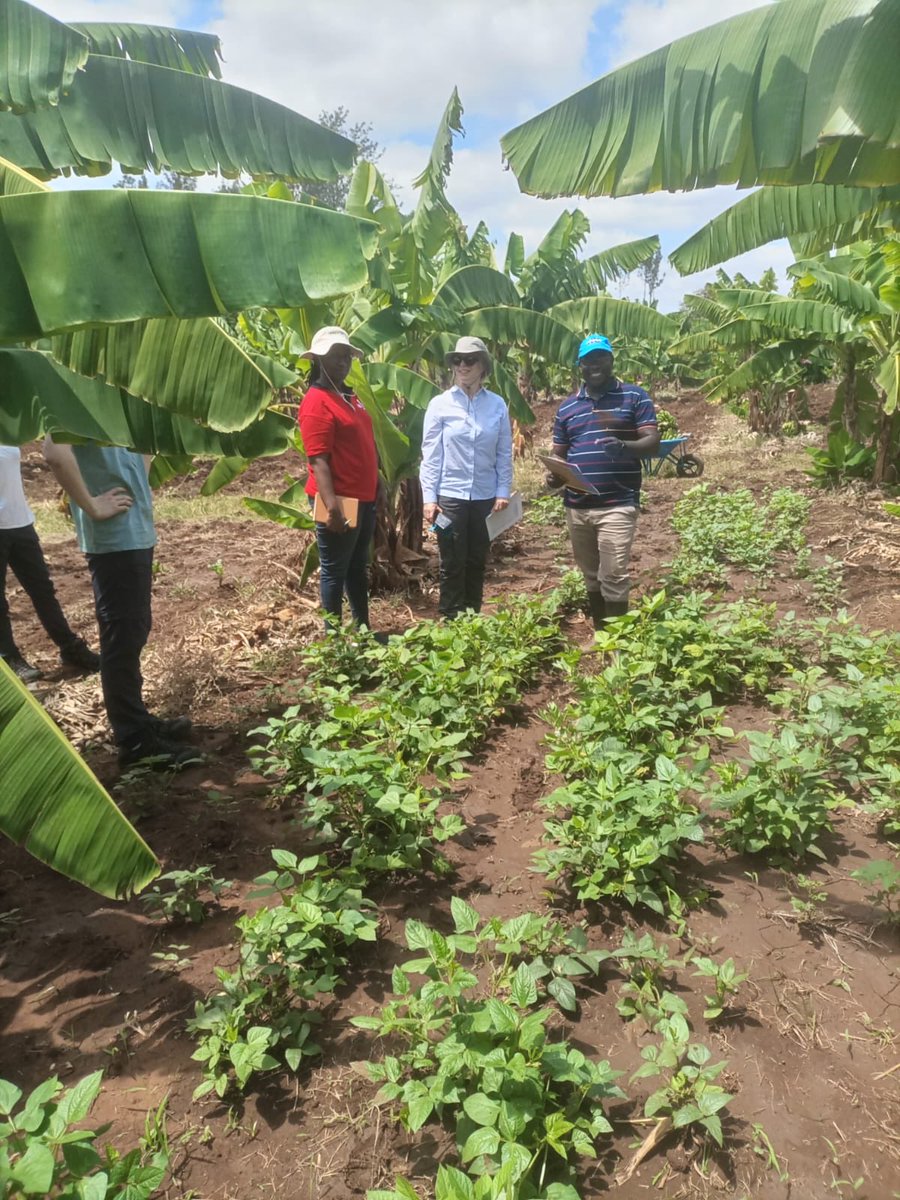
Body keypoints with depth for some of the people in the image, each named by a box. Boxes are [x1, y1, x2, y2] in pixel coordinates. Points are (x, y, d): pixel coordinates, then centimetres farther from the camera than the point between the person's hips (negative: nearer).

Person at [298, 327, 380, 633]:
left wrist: (377, 487, 17)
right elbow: (318, 460, -22)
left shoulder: (348, 397, 14)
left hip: (363, 498, 9)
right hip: (340, 502, -9)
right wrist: (331, 505, -29)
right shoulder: (317, 402, -15)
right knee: (334, 572, 2)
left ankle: (363, 630, 29)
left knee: (358, 568, 17)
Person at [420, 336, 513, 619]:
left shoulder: (497, 405, 1)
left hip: (485, 497, 2)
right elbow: (430, 454, -4)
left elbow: (504, 453, 5)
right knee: (452, 564, 3)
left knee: (477, 562, 12)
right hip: (450, 496, -2)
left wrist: (503, 492, -1)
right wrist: (428, 497, -8)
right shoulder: (440, 404, -3)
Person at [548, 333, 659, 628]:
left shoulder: (635, 397, 2)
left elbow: (652, 440, -5)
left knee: (613, 577, -8)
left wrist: (624, 446, -27)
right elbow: (558, 454, 17)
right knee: (591, 577, 13)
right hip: (576, 506, 5)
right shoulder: (567, 407, 14)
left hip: (617, 504, -5)